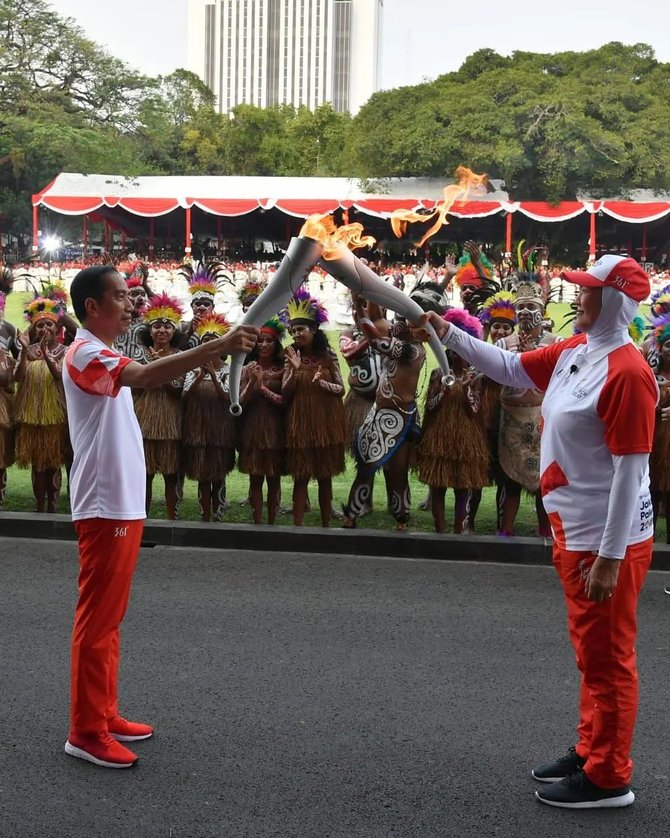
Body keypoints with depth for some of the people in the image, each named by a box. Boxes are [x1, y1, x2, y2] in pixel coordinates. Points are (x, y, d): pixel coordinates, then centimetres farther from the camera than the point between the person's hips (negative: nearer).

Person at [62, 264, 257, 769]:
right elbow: (147, 375, -33)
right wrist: (219, 346, -38)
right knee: (97, 618, -4)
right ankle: (86, 730, 4)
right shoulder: (85, 354, -16)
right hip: (104, 507, -10)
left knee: (109, 617, 15)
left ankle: (104, 715, 24)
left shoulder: (104, 356, 17)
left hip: (124, 505, 10)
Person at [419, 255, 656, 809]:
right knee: (591, 651, 20)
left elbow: (630, 470, -23)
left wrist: (610, 556, -22)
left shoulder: (628, 372, -22)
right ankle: (590, 752, 35)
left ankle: (608, 778, 15)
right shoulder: (573, 351, 5)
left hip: (607, 538, -9)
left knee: (607, 656, 2)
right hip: (574, 530, 9)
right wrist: (448, 334, 10)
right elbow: (510, 368, 17)